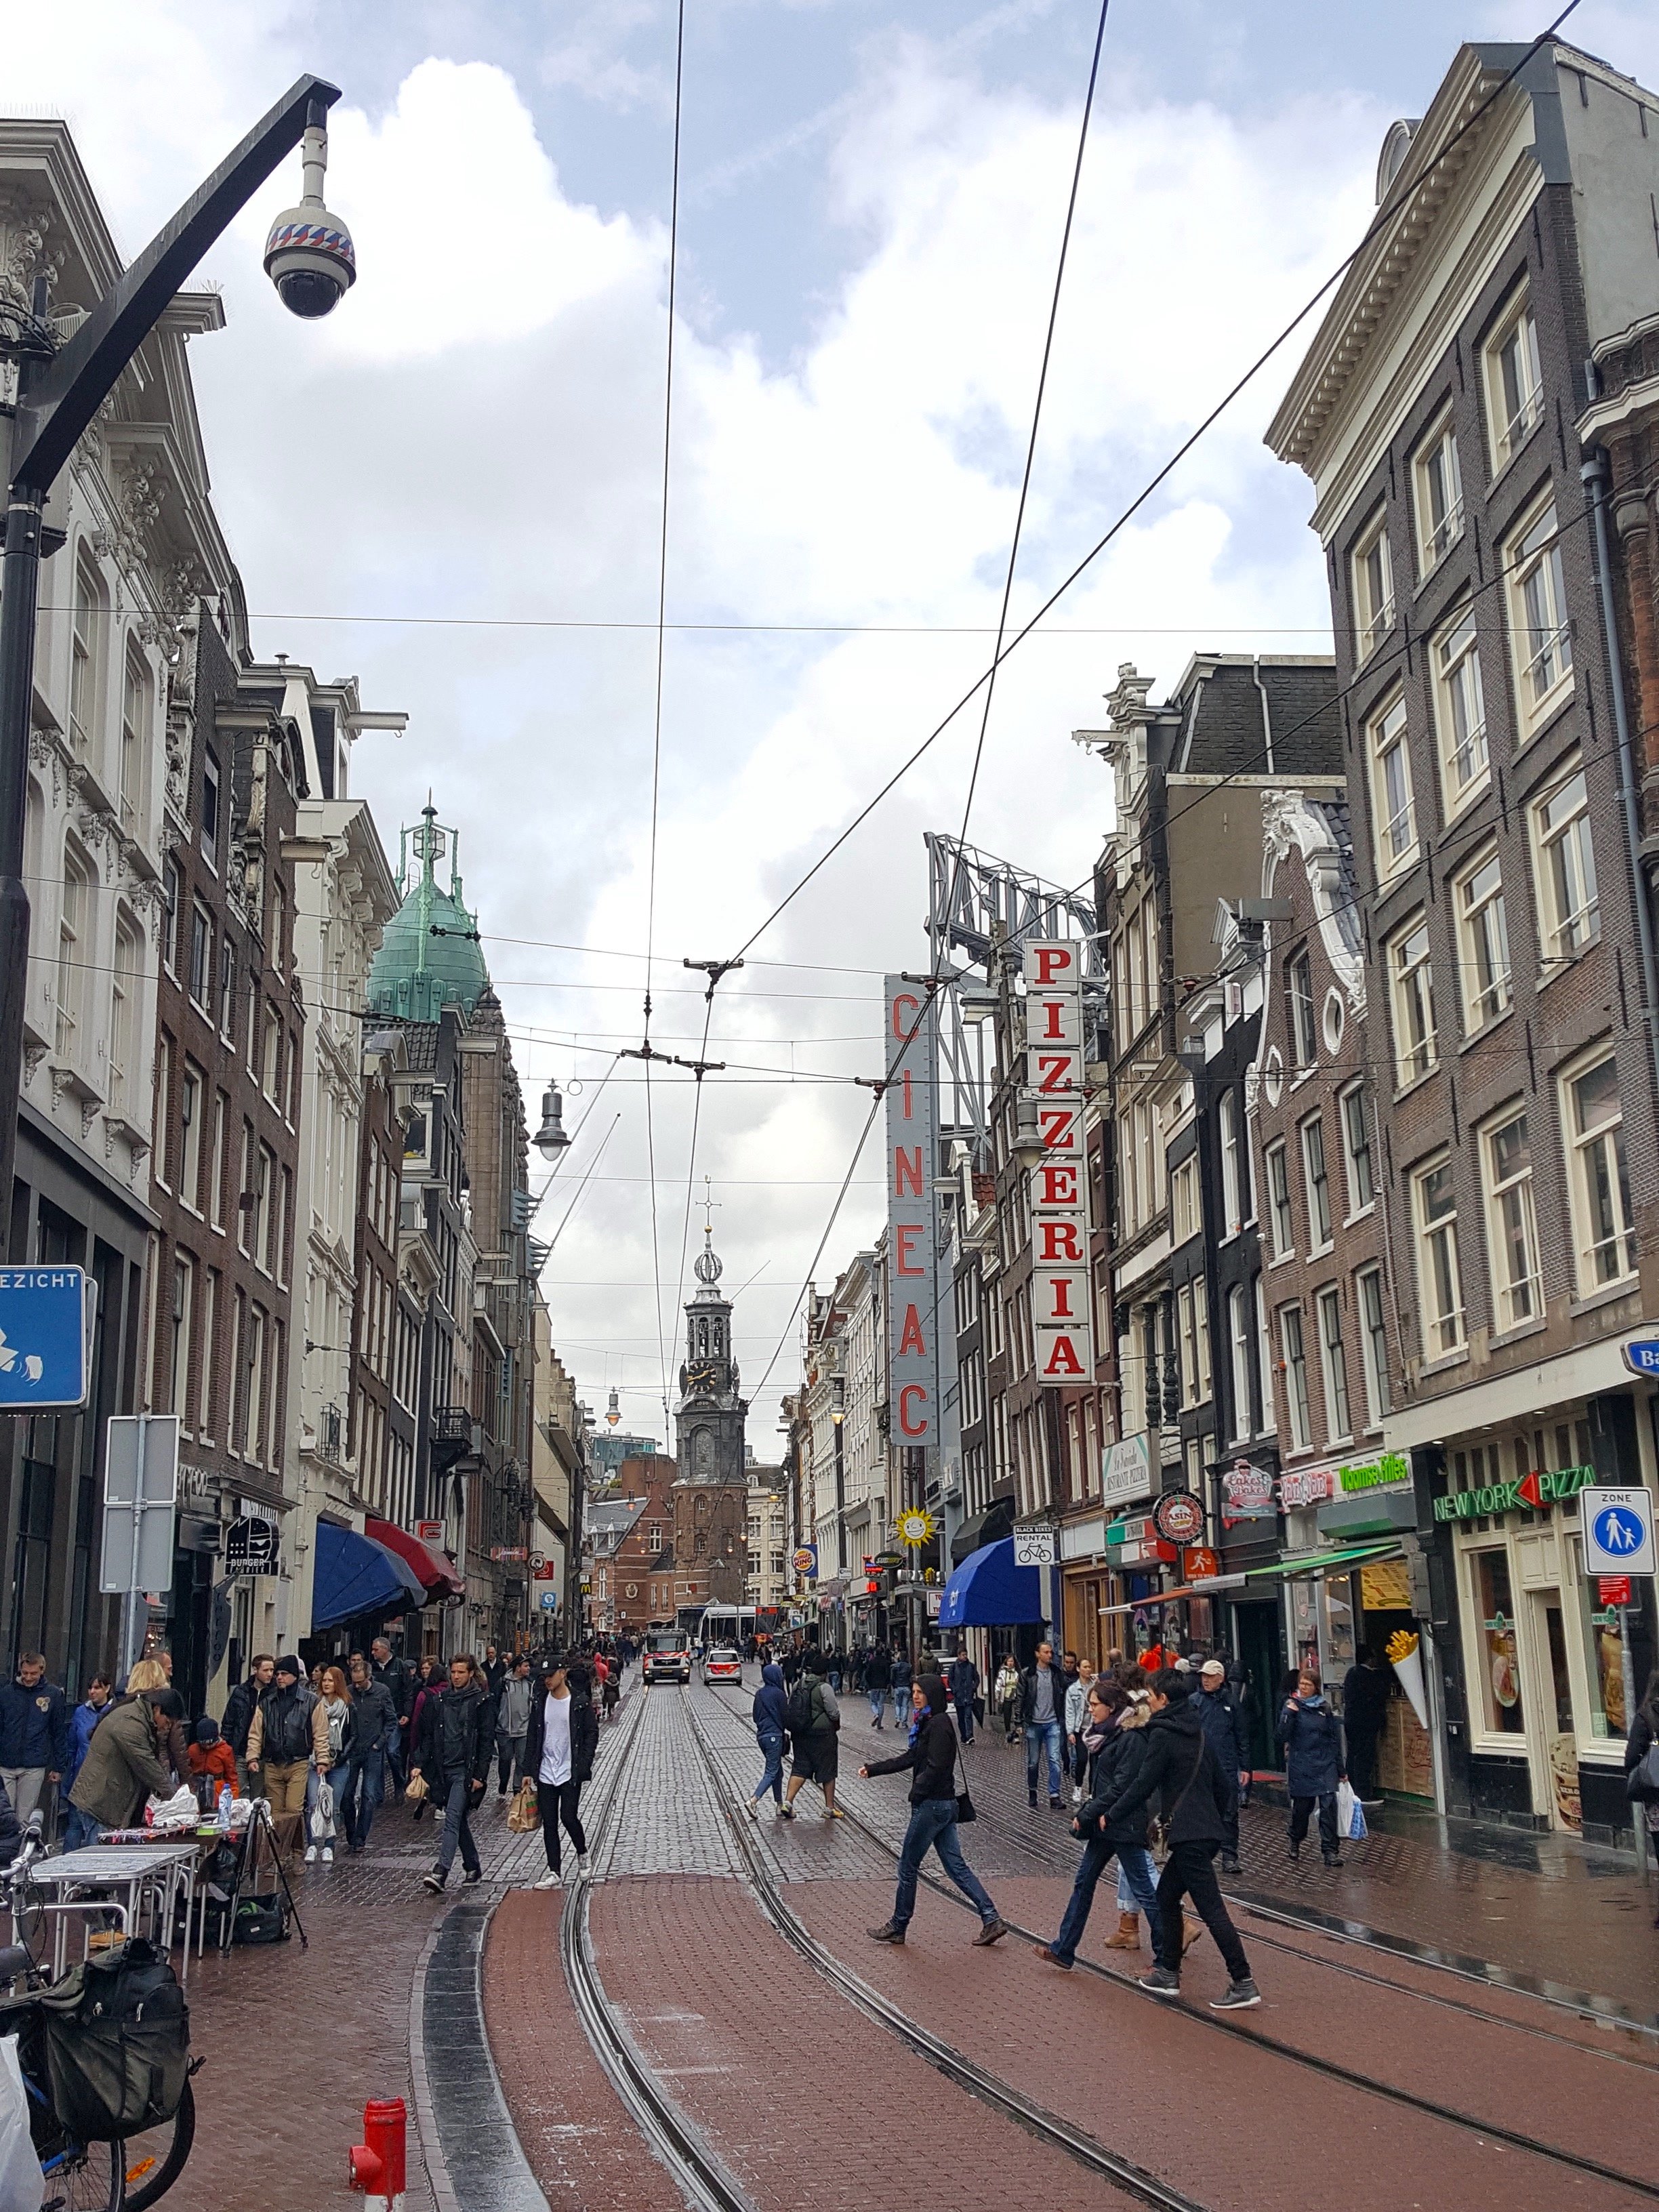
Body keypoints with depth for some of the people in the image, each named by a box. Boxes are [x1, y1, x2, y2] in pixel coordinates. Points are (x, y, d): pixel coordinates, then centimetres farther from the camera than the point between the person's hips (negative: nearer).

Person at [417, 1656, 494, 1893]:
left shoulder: (481, 1700, -4)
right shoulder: (440, 1699, 11)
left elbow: (486, 1739, -6)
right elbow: (429, 1735, 12)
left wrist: (479, 1774, -10)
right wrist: (421, 1765, 3)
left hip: (465, 1770, -6)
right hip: (443, 1769, 6)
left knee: (453, 1819, -16)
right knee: (459, 1821, 13)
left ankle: (441, 1872, -23)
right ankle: (473, 1868, 26)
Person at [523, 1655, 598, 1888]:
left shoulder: (581, 1702, -5)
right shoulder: (540, 1702, 5)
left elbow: (592, 1734, -1)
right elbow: (532, 1738, 10)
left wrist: (583, 1766, -10)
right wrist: (528, 1770, 5)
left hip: (570, 1772, -4)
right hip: (545, 1773, 4)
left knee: (569, 1817, -7)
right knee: (549, 1822, 4)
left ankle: (582, 1852, 22)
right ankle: (554, 1872, 10)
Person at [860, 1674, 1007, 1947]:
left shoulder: (938, 1725, -17)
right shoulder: (928, 1723, 14)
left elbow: (935, 1768, -23)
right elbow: (910, 1759, 19)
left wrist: (916, 1793, -12)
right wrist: (873, 1769, 19)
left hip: (932, 1805, -10)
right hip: (944, 1804, 10)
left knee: (908, 1866, 4)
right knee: (956, 1866, 10)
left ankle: (898, 1927, 16)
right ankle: (992, 1920, 7)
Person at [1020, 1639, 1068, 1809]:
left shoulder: (1057, 1674, 5)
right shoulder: (1028, 1675, -3)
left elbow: (1063, 1699, 6)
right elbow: (1021, 1699, -2)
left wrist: (1062, 1721, -2)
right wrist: (1020, 1723, -5)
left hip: (1053, 1723, 1)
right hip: (1034, 1724, -1)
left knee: (1055, 1760, -6)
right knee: (1033, 1762, 8)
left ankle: (1054, 1795, -3)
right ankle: (1032, 1791, 24)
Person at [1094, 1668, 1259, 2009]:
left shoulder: (1162, 1735, -11)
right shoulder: (1197, 1732, 14)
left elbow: (1142, 1786, -11)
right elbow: (1217, 1783, 19)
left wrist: (1110, 1815, 0)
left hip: (1189, 1836, -9)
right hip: (1208, 1830, 9)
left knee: (1212, 1909, -8)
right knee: (1167, 1895, 19)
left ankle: (1243, 1984, -9)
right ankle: (1168, 1974, 24)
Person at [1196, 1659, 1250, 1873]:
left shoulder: (1230, 1702, 6)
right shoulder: (1194, 1701, 0)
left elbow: (1241, 1736, 10)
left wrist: (1245, 1767, 7)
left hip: (1227, 1767, 1)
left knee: (1229, 1814, 3)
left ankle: (1229, 1856, 8)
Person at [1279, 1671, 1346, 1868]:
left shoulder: (1325, 1708, 7)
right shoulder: (1293, 1706, -1)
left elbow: (1335, 1739, 13)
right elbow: (1284, 1736, -11)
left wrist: (1341, 1769, 14)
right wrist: (1289, 1713, -23)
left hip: (1325, 1764, 2)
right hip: (1301, 1766, -2)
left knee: (1329, 1805, -10)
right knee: (1301, 1806, 8)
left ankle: (1330, 1851, -7)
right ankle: (1295, 1842, 33)